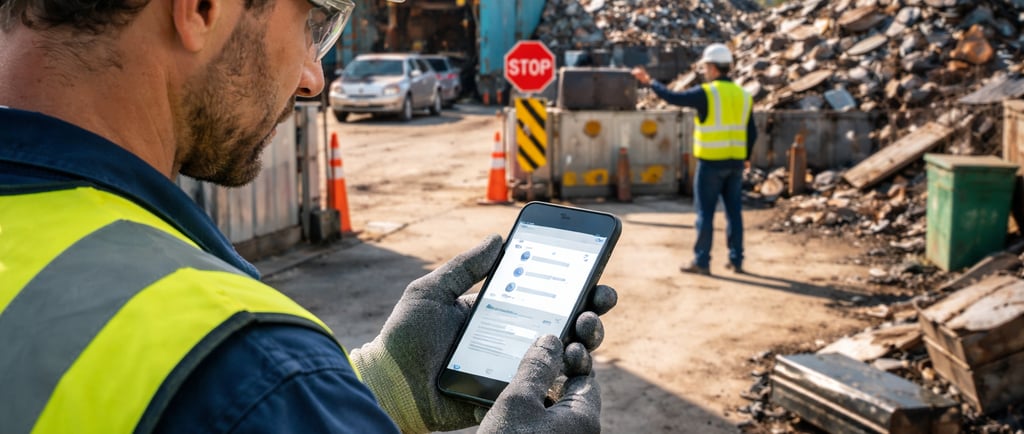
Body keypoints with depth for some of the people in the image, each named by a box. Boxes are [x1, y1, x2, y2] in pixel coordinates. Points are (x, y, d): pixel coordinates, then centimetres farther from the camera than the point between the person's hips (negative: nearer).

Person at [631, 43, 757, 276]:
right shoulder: (743, 95, 9)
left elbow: (672, 97, -8)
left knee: (705, 212, 1)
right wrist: (745, 158, 25)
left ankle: (701, 261, 5)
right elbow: (752, 133, 12)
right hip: (735, 163, 6)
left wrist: (649, 81, 5)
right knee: (734, 211, 11)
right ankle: (736, 259, 15)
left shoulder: (706, 93, -11)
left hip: (711, 162, -6)